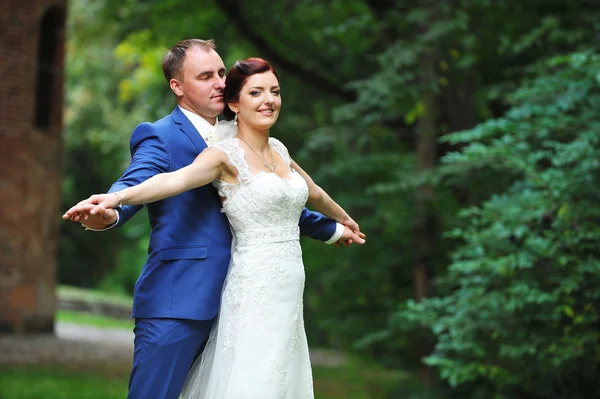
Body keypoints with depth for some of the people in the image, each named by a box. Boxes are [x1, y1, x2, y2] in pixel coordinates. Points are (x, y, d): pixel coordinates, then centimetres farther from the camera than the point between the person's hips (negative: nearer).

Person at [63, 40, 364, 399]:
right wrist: (107, 214, -45)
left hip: (226, 302, 7)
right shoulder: (159, 137, -3)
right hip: (176, 304, -7)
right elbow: (133, 186, -22)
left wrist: (331, 228, 39)